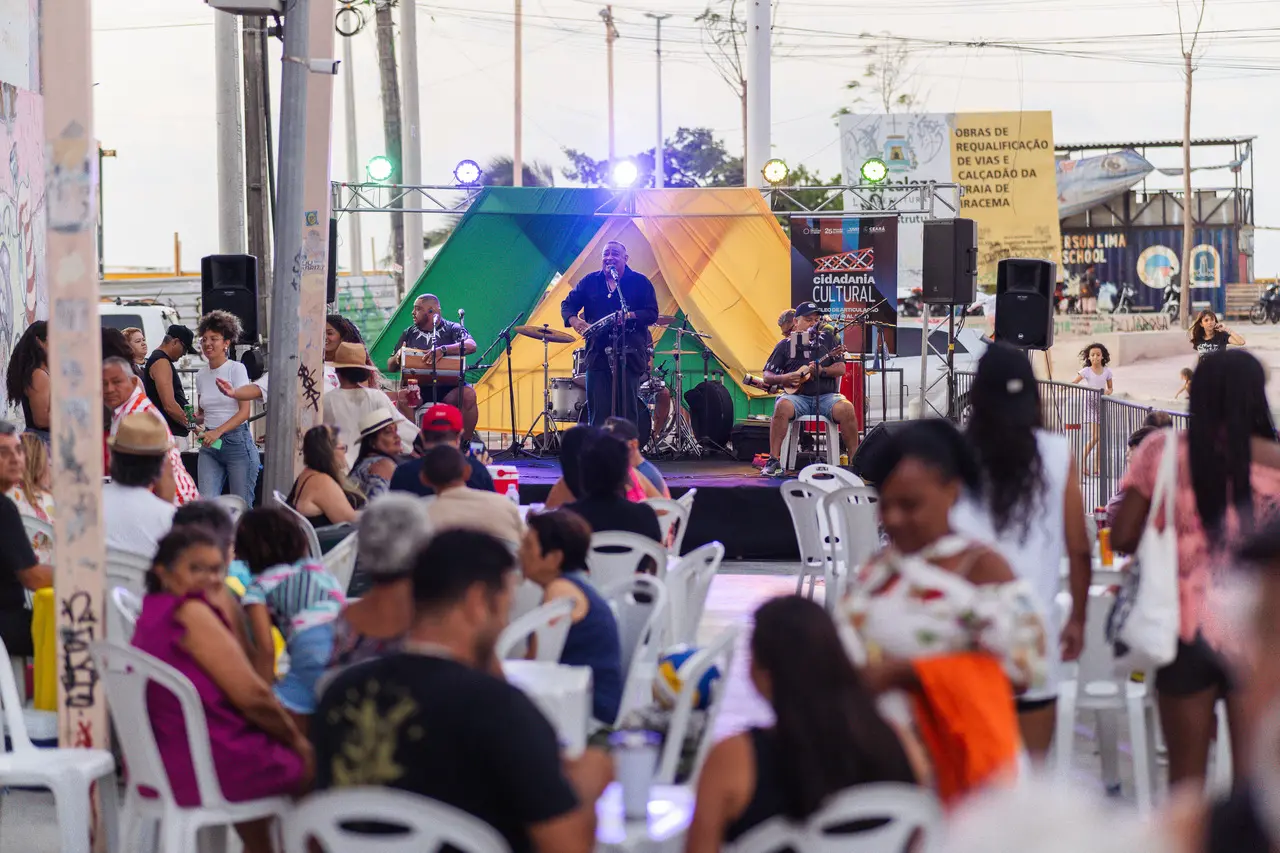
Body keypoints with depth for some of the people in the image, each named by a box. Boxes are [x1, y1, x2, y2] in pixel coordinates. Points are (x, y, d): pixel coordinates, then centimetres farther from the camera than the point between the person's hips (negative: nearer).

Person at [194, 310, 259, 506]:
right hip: (210, 445, 5)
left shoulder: (236, 369, -4)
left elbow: (244, 411, -11)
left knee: (242, 505, 0)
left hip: (237, 440, -5)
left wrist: (218, 431, -24)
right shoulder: (201, 375, 12)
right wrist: (195, 417, -2)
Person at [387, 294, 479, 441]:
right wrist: (397, 358, -5)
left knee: (468, 394, -33)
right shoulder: (410, 333, 19)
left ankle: (465, 443, -18)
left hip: (448, 387, -2)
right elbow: (390, 366, 21)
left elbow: (471, 346, -13)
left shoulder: (452, 329, 8)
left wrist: (443, 350, -29)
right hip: (418, 388, 2)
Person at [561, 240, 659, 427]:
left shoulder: (640, 282, 4)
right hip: (597, 354, 2)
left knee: (627, 412, -2)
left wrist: (630, 316, -21)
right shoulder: (590, 282, 13)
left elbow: (652, 314, -2)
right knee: (598, 412, 0)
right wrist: (574, 320, -9)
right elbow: (568, 304, 14)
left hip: (629, 354, -2)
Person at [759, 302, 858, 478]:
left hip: (826, 396, 1)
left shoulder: (827, 340, 15)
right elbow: (767, 377, 11)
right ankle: (774, 460, -34)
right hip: (797, 396, -1)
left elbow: (841, 369, 6)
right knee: (782, 406, -35)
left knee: (846, 408, -30)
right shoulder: (785, 345, 12)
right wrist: (783, 379, -11)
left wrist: (821, 371, -13)